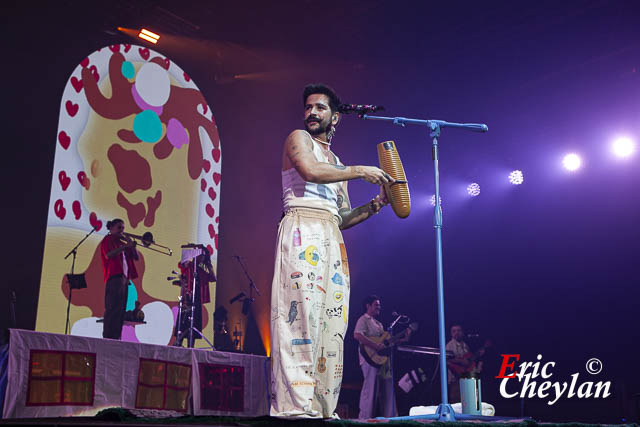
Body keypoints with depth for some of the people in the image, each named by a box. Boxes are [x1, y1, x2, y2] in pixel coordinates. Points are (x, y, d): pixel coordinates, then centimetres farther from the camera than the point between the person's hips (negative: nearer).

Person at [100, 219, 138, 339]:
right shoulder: (107, 240, 5)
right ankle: (108, 338, -18)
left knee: (121, 311, 4)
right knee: (113, 309, -15)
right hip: (114, 278, -8)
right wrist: (125, 246, -17)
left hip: (125, 278, 8)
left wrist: (132, 245, 7)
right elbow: (109, 255, -15)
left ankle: (116, 338, 5)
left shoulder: (121, 242, 26)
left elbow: (136, 257, 22)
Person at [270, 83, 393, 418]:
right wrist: (359, 171, -6)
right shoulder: (298, 138, 10)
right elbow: (310, 171, -13)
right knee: (302, 308, -17)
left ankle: (322, 405, -1)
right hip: (302, 228, -7)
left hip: (332, 239, 7)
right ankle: (295, 403, -19)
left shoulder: (336, 162, 28)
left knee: (332, 317, -2)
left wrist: (376, 204, 10)